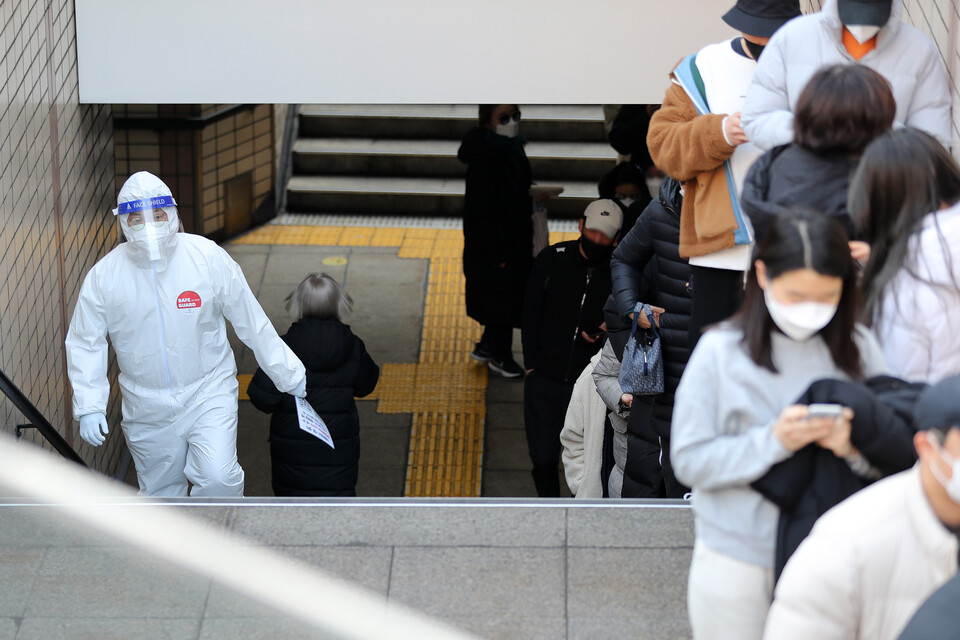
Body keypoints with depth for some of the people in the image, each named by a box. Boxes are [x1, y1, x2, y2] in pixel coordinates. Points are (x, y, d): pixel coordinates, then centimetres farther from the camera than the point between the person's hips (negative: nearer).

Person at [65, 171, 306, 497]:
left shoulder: (207, 257, -10)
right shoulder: (104, 275, -8)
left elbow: (251, 322, -3)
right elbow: (85, 344, 0)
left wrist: (289, 376, 2)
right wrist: (89, 405, -11)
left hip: (209, 394, -2)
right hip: (148, 408, 2)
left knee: (218, 479, -18)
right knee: (160, 491, 13)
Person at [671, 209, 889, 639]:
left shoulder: (858, 349, -1)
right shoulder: (720, 351, -8)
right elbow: (689, 460, -11)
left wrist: (856, 444, -22)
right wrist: (773, 441, -23)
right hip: (737, 565, -2)